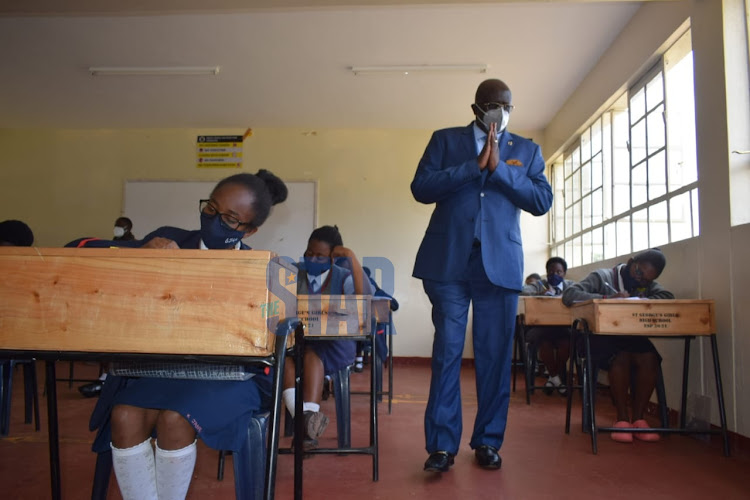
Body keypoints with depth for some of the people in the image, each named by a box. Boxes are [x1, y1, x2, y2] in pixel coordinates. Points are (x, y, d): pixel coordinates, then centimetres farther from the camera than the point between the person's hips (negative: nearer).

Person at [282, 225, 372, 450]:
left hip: (333, 347, -2)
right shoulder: (294, 273, 8)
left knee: (312, 354, -34)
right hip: (295, 341, 2)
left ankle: (306, 423, -41)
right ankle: (307, 420, -43)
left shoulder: (344, 278, 1)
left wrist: (353, 258, -19)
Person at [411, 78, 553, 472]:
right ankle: (442, 445, 4)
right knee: (447, 352, -2)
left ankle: (488, 442, 16)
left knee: (495, 355, 4)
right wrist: (474, 165, -10)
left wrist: (499, 167, -9)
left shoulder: (526, 150, 15)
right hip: (448, 261, -1)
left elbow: (542, 201, 2)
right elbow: (421, 188, -2)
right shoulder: (445, 140, 12)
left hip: (500, 263, 2)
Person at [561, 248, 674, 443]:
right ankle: (622, 417, -18)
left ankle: (638, 417, -14)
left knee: (649, 358, -27)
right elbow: (569, 294, -18)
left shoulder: (647, 284, 14)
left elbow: (668, 297, -6)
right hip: (602, 338, -4)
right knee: (621, 358, -34)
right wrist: (607, 298, -30)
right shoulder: (602, 277, -4)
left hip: (632, 337, 5)